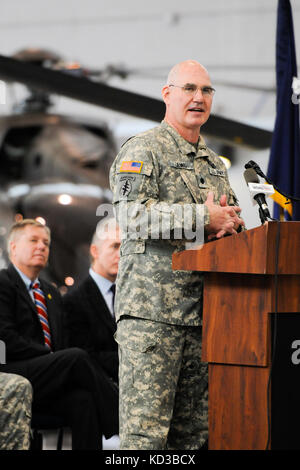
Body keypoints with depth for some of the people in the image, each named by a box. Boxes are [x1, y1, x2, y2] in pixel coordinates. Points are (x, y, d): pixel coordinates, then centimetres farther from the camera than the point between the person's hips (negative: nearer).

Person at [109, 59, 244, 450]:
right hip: (151, 308, -8)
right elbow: (134, 215, -17)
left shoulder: (214, 163, 22)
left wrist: (228, 224, 0)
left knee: (194, 430, 8)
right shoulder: (143, 150, -2)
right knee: (145, 427, -12)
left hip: (202, 310, 8)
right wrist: (204, 218, -14)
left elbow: (234, 216, 25)